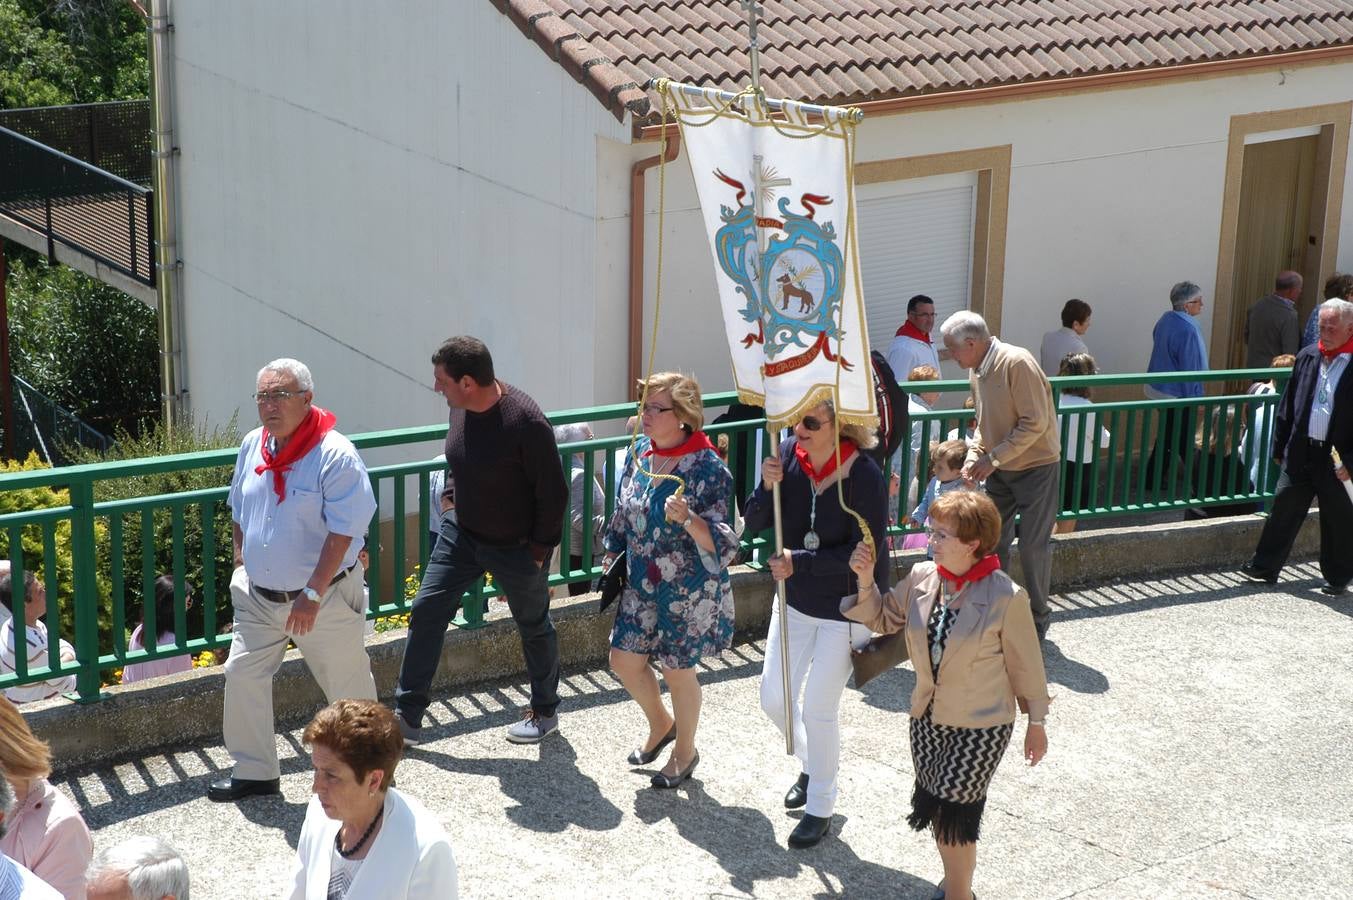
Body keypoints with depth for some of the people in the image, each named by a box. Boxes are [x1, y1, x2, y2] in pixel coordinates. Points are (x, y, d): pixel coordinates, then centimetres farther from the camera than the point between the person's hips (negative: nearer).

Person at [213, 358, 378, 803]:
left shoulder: (336, 456, -19)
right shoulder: (253, 446, 2)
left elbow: (342, 533, -22)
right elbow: (240, 512, 18)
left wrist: (312, 595, -24)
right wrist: (241, 563, 13)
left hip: (324, 599, -6)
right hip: (260, 595, 6)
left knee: (347, 683, 7)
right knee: (242, 674, 5)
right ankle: (255, 771, 20)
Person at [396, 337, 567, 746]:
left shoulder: (525, 421, -28)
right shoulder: (459, 407, -7)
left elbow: (553, 492, -21)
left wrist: (540, 549, -16)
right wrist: (451, 496, 9)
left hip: (517, 547, -6)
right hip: (461, 532, 6)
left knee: (534, 628, 13)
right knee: (426, 612, 1)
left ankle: (545, 712, 35)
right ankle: (407, 718, 10)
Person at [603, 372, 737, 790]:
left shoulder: (707, 468, -22)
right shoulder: (641, 453, -2)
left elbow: (720, 543, -24)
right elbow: (623, 513, 14)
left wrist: (688, 519, -41)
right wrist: (613, 555, 19)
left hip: (688, 590, -6)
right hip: (641, 583, 6)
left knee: (677, 669, 8)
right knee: (624, 659, 12)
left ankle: (685, 751, 32)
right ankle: (661, 725, 40)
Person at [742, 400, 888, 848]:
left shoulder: (863, 475, -24)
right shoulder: (789, 454, -11)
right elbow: (755, 523, -6)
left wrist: (800, 562, -28)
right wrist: (768, 487, -26)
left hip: (847, 608, -5)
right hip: (796, 599, 5)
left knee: (818, 707, 1)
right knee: (775, 699, 12)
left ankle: (821, 806, 22)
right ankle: (812, 765, 42)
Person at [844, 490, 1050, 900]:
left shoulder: (1006, 597, -20)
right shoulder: (921, 578, -6)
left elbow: (1025, 664, -9)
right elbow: (883, 619, 9)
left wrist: (1036, 720, -1)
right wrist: (866, 581, -8)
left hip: (981, 726, -6)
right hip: (929, 717, 6)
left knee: (953, 812, -4)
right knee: (935, 807, 17)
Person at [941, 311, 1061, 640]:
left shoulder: (1017, 362, -22)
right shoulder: (976, 371, 4)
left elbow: (1035, 422, -23)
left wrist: (993, 458, -21)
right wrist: (974, 456, -1)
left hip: (1035, 466, -7)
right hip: (999, 469, 7)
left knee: (1033, 544, -1)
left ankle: (1038, 617, 15)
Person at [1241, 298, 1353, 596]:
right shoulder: (1307, 357, 6)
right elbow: (1287, 405, 12)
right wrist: (1279, 447, 11)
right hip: (1301, 452, 4)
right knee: (1284, 507, 9)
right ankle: (1265, 567, 19)